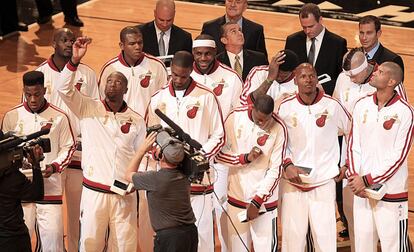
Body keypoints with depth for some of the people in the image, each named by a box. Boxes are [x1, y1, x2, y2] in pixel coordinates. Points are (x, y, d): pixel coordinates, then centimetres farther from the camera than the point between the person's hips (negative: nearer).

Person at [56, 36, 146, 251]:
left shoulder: (136, 120, 6)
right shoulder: (88, 109, 2)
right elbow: (64, 88, -11)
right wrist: (74, 60, -24)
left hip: (125, 194, 1)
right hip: (94, 192, -1)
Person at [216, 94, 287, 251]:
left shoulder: (279, 128, -10)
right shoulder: (235, 117, -5)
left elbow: (275, 171, -7)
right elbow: (220, 153, 0)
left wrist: (258, 200, -10)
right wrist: (246, 158, -14)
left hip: (264, 200, -2)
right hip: (236, 196, 2)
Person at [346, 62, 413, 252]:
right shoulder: (362, 105, 6)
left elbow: (399, 155, -11)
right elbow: (354, 145, 8)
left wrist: (367, 180, -12)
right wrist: (354, 176, -6)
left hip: (391, 192, -5)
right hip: (360, 191, 5)